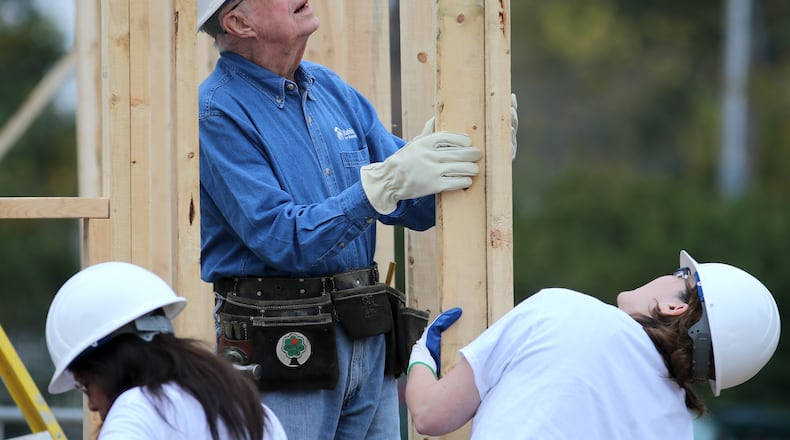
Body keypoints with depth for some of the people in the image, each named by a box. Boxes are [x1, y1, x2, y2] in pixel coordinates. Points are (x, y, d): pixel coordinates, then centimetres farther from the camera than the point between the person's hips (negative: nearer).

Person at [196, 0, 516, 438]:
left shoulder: (333, 89, 11)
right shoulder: (218, 113, -11)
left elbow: (416, 207, 12)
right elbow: (281, 239, -20)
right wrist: (384, 181, -26)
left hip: (368, 335, 7)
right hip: (280, 349, -7)